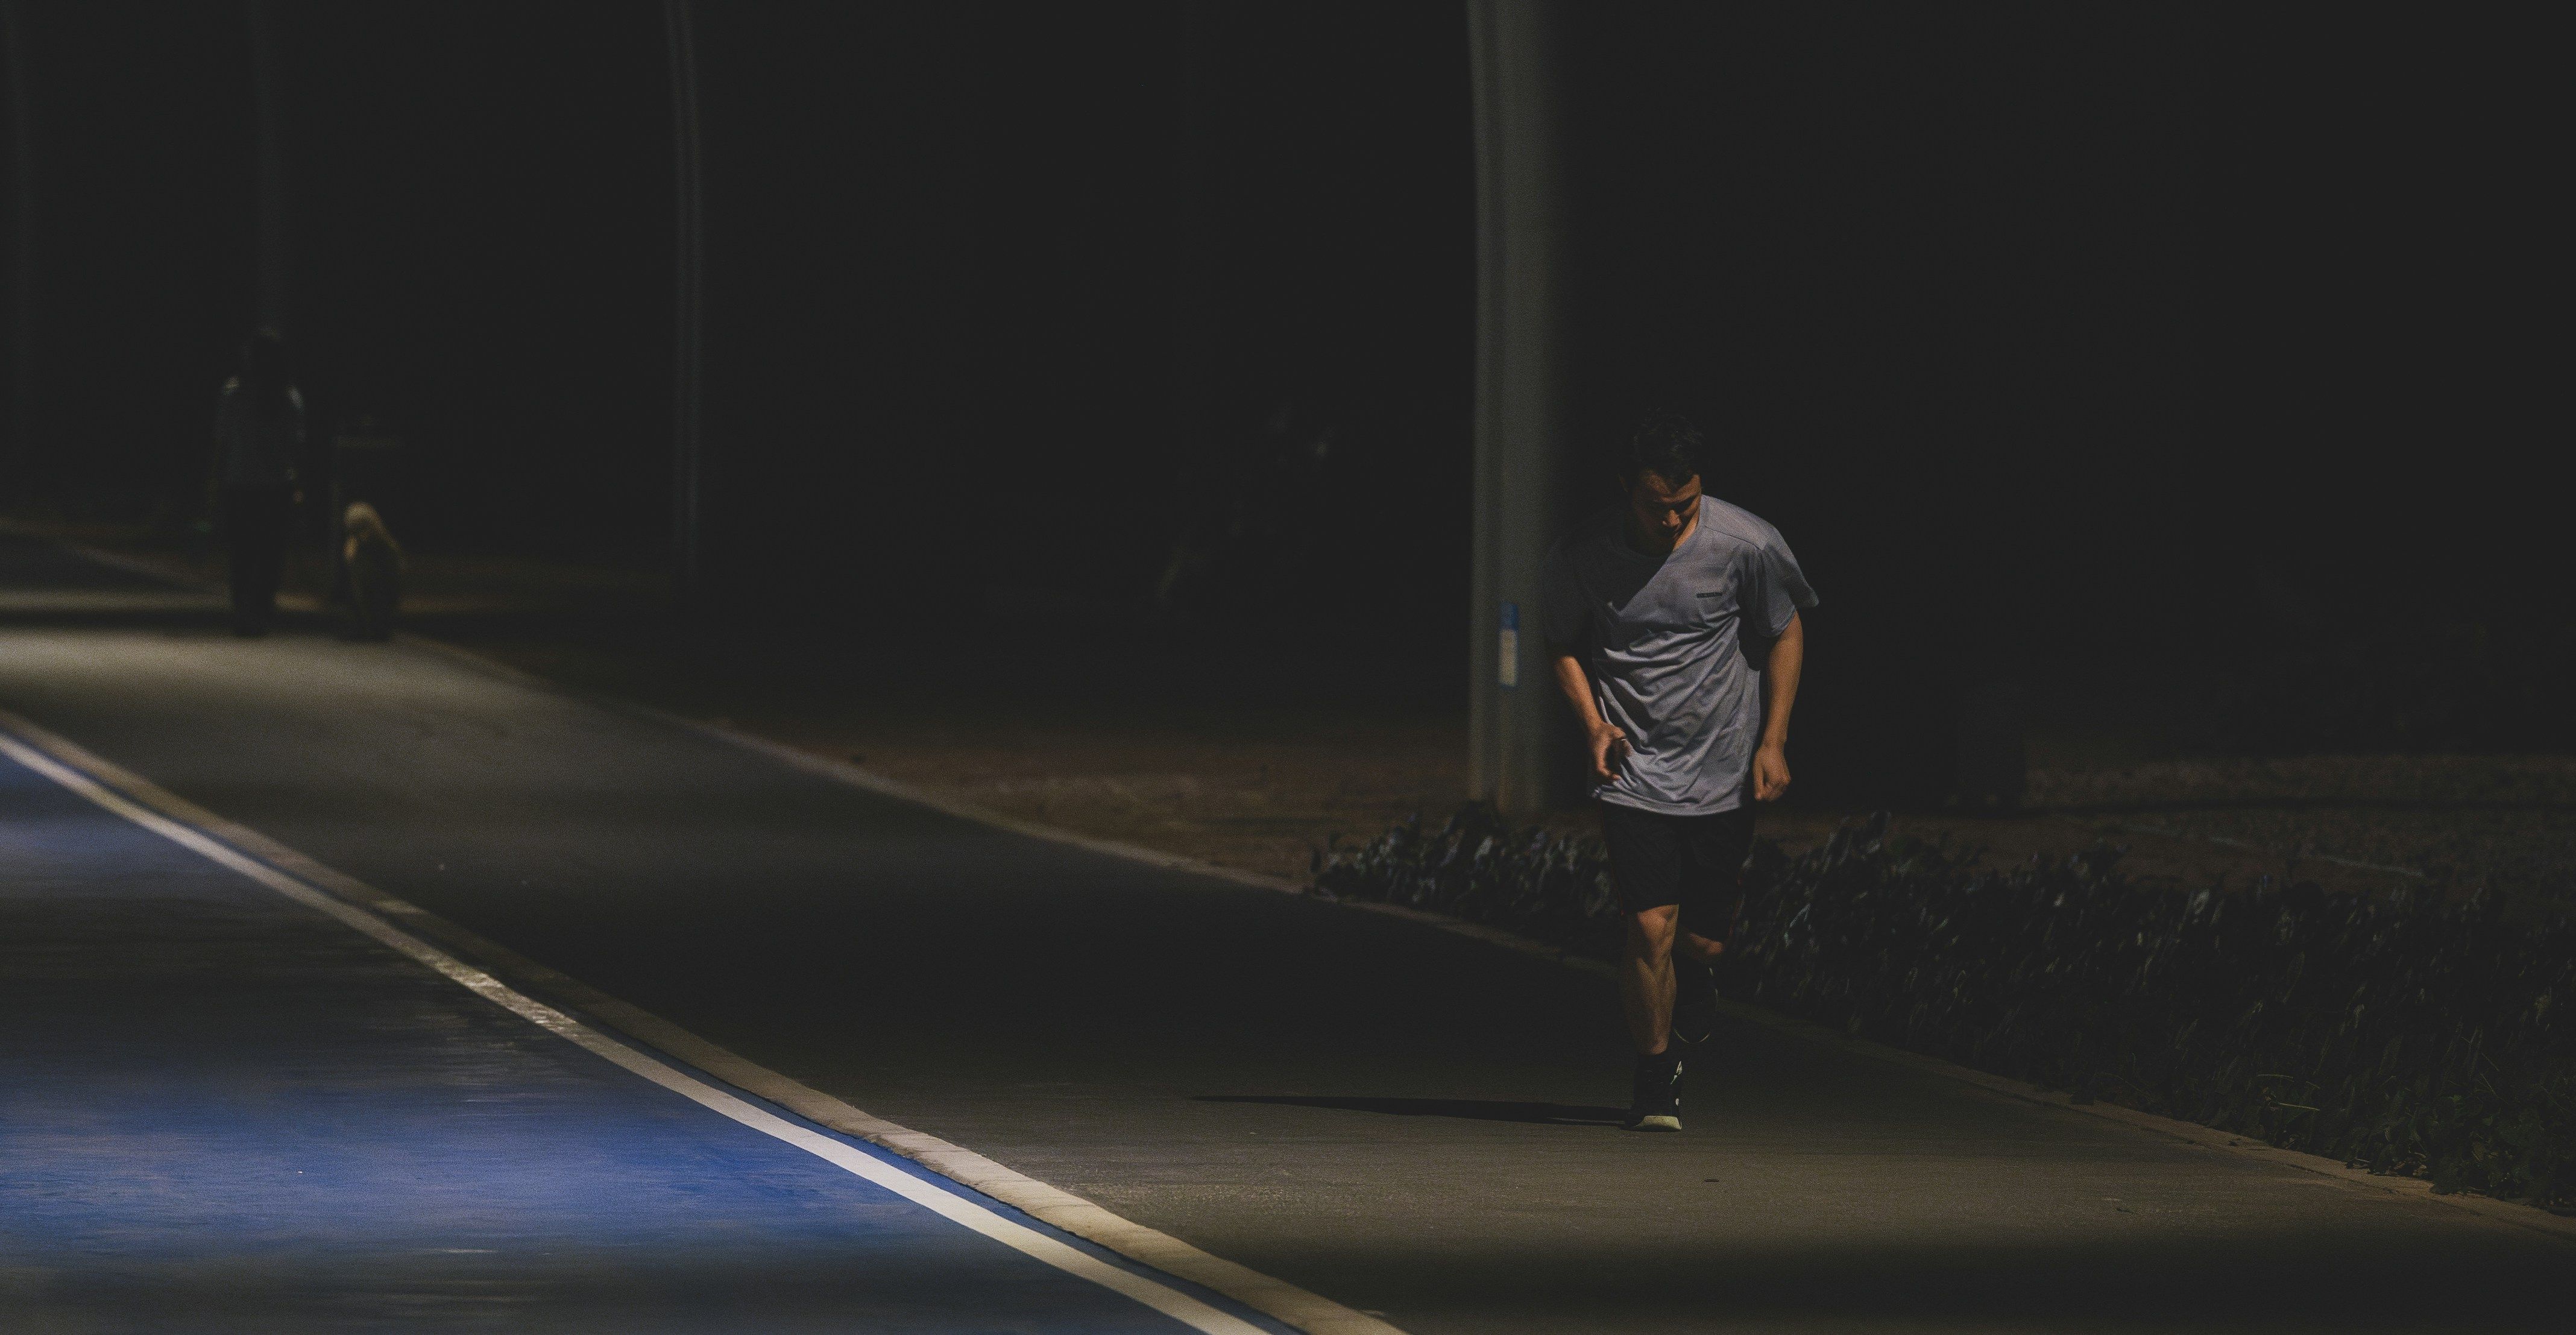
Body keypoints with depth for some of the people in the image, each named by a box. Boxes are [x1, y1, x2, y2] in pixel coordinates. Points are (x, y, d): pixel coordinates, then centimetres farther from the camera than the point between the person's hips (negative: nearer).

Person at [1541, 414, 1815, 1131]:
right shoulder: (1582, 555, -10)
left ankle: (1695, 979, 45)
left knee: (1703, 937, 6)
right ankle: (1657, 1075, 8)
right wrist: (1593, 723, -7)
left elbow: (1785, 634, 4)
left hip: (1722, 773, 1)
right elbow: (1563, 645, 8)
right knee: (1651, 929, -12)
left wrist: (1773, 740, 0)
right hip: (1634, 771, -1)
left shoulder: (1747, 546, -12)